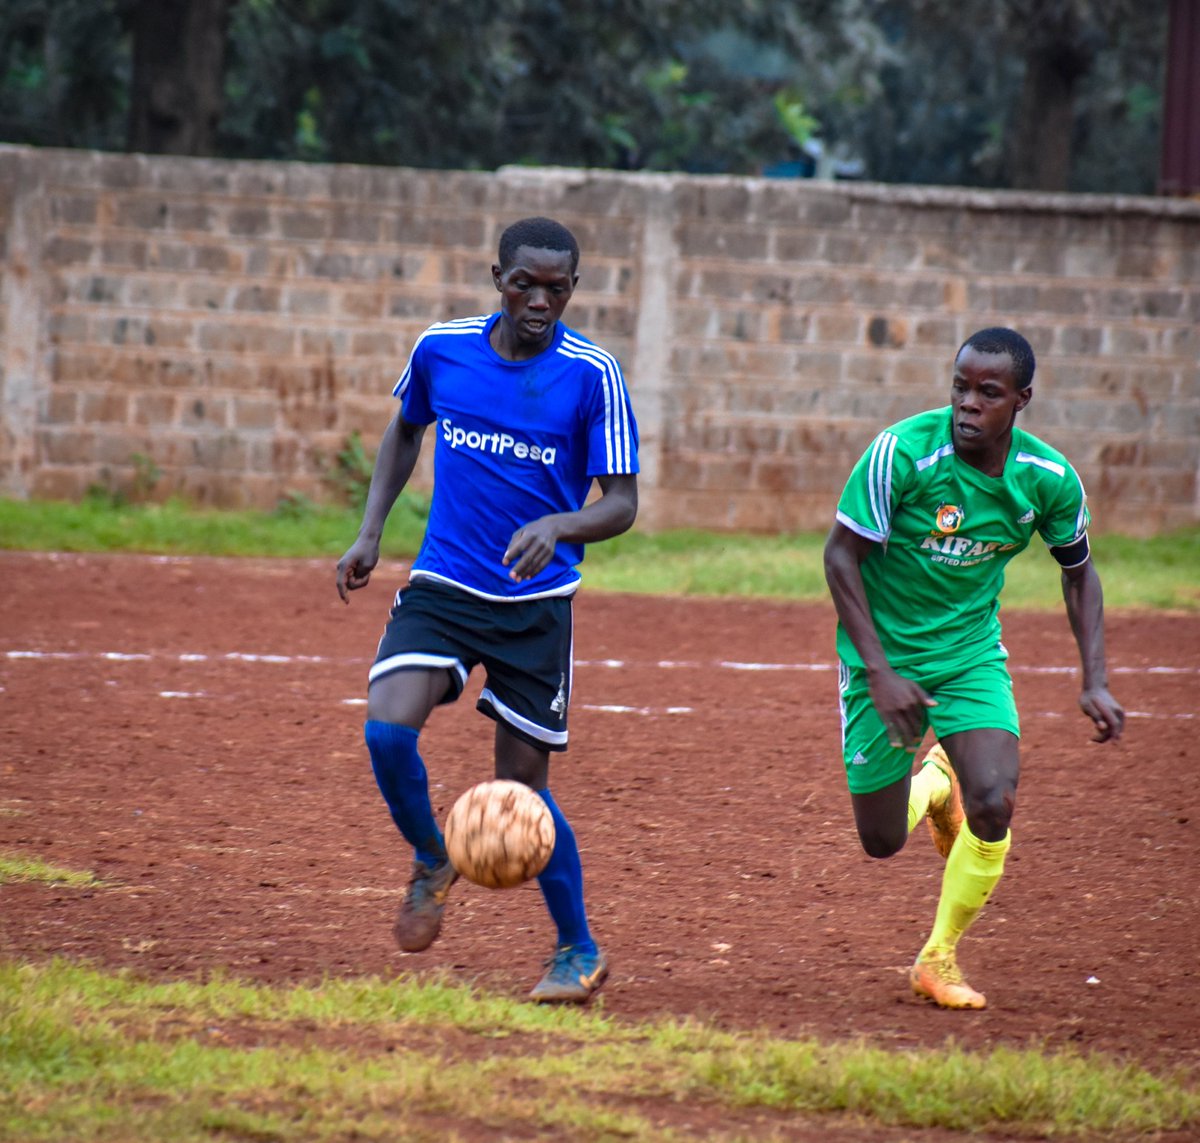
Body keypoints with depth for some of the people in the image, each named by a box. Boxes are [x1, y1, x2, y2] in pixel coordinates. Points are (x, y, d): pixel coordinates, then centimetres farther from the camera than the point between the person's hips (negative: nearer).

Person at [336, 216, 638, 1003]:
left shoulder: (593, 375, -11)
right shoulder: (441, 349, -2)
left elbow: (622, 503, -11)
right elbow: (406, 429, 19)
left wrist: (558, 527, -31)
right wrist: (371, 533, 11)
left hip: (536, 604, -2)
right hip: (442, 586, 2)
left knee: (522, 780, 0)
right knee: (388, 728, -20)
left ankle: (579, 950, 20)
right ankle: (432, 863, 10)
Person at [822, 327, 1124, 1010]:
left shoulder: (1048, 479, -12)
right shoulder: (902, 453, -23)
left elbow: (1078, 572, 6)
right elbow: (841, 554, -15)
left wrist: (1097, 683, -2)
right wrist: (880, 672, -21)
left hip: (972, 653, 2)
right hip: (884, 653, -2)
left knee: (993, 804, -21)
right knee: (882, 842, 3)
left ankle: (940, 958, 3)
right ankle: (932, 782, 41)